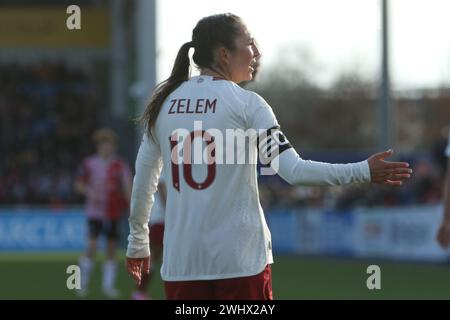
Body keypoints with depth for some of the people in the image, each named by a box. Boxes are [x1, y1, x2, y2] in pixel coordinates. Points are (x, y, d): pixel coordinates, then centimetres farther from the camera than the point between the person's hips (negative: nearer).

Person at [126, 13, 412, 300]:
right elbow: (294, 171, -13)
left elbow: (143, 178, 13)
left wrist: (138, 241, 26)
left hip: (181, 262, 4)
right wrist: (364, 172, -8)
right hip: (240, 259, -4)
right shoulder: (246, 104, -5)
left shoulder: (163, 103, 9)